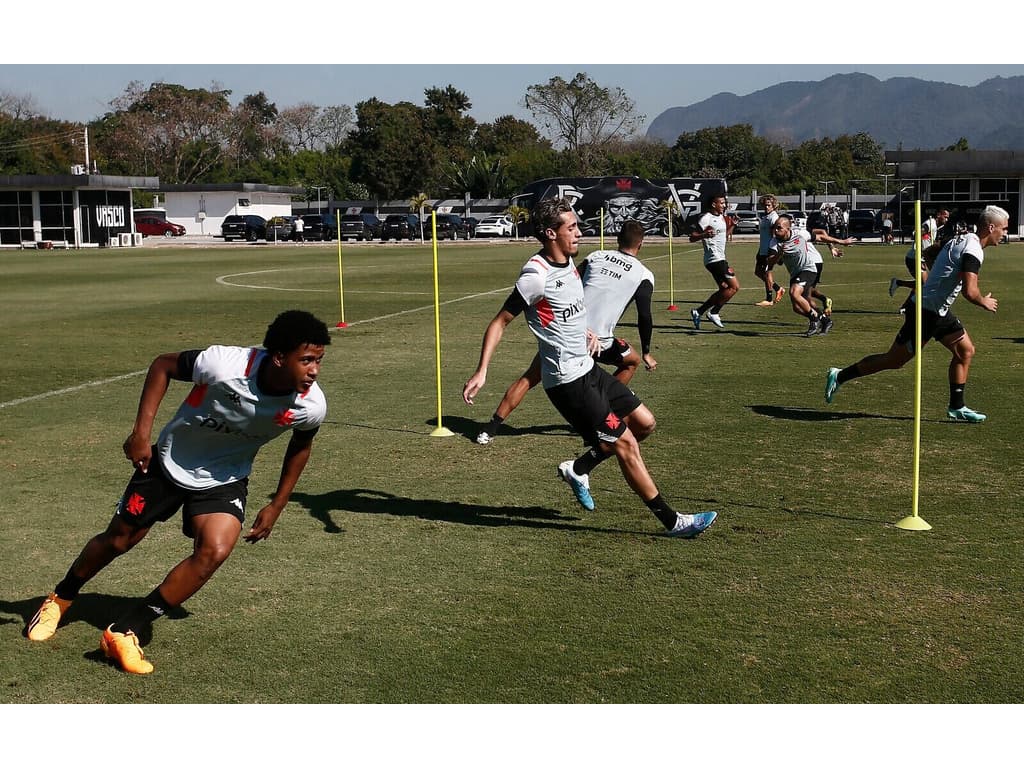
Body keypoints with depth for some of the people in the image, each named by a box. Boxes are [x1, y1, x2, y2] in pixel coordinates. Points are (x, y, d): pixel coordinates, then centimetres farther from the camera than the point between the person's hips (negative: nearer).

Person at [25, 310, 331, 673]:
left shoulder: (311, 405, -25)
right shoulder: (225, 364, -35)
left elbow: (301, 445, 1)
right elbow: (163, 365, -14)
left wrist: (276, 506, 3)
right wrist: (141, 432, -19)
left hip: (225, 479, 1)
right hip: (170, 461, -1)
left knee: (215, 550, -23)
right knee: (118, 539, 12)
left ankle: (124, 632, -9)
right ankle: (61, 598, 44)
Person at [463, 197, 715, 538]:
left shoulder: (568, 262, 8)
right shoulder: (536, 276, -20)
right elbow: (500, 322, -16)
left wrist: (585, 332, 11)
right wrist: (481, 372, -20)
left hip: (588, 368, 9)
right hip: (568, 381, -9)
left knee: (644, 423, 13)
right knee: (625, 444, -5)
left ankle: (578, 469, 24)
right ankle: (672, 521, 5)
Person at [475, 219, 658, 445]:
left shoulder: (596, 256, 15)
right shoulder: (644, 275, 6)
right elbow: (645, 317, 6)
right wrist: (646, 353, 20)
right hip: (597, 341, -2)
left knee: (529, 378, 14)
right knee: (633, 361, 27)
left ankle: (491, 430, 9)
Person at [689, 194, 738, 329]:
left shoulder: (720, 217, 16)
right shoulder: (706, 219, -13)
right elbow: (692, 238, -16)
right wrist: (704, 235, -35)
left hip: (720, 258, 10)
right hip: (714, 258, -10)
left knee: (724, 289, 11)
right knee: (734, 286, -12)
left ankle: (698, 312, 12)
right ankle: (714, 313, -6)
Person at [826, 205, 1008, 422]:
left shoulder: (960, 240, 9)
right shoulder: (973, 250, -21)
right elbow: (970, 292, -29)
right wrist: (984, 302, -9)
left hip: (939, 311, 10)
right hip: (925, 313, -10)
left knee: (966, 351, 8)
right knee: (894, 360, 0)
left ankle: (956, 407, 15)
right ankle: (839, 377, 10)